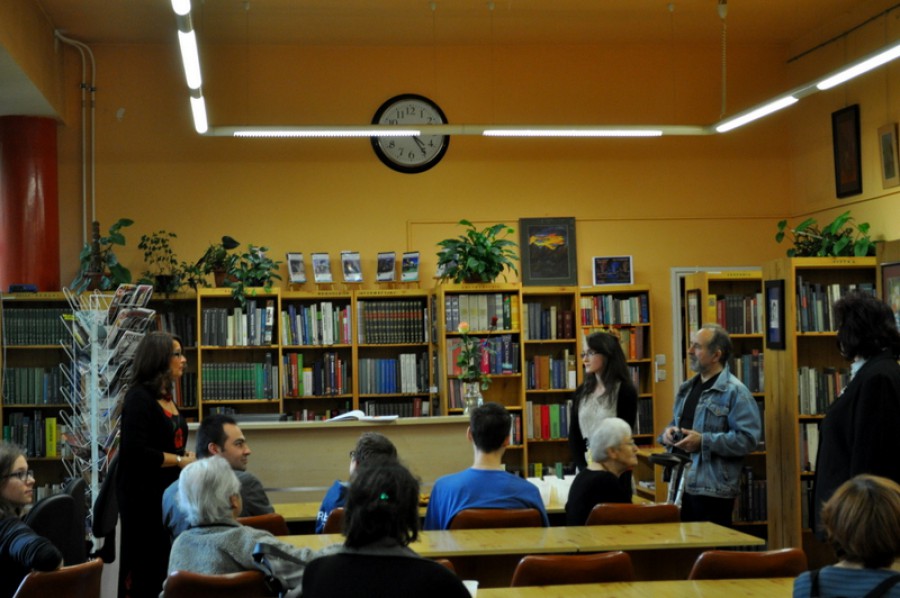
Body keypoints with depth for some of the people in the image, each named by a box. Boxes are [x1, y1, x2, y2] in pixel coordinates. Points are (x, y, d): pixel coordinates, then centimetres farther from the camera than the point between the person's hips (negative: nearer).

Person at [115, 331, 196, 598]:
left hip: (167, 490, 8)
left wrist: (186, 457, 4)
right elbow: (136, 451, -21)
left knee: (167, 561, 10)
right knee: (147, 564, -2)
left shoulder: (166, 396, 12)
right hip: (143, 494, -8)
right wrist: (180, 461, -15)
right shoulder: (139, 397, -13)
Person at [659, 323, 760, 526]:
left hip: (714, 489, -8)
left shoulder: (735, 391, -11)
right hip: (682, 484, 8)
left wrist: (703, 441, -21)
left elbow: (748, 438, -18)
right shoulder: (687, 388, 15)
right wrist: (668, 432, 3)